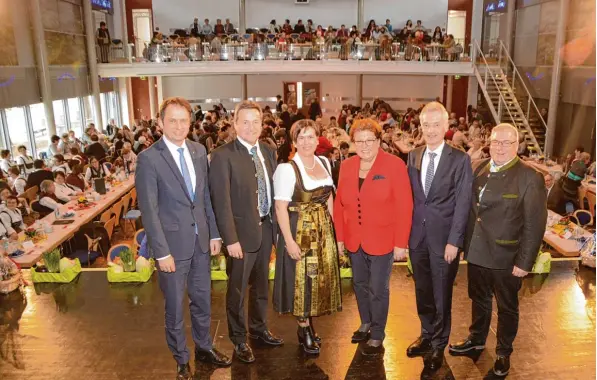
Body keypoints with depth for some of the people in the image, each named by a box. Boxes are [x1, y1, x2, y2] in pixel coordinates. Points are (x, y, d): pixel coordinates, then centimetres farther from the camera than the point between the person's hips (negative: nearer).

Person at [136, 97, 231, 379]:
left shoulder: (199, 151, 4)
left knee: (203, 299, 19)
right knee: (175, 307, 12)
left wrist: (214, 233, 6)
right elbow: (148, 210, -14)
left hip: (201, 240, 5)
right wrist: (161, 251, -15)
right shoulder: (148, 158, -13)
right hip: (173, 243, -5)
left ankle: (203, 348, 40)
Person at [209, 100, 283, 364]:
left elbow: (273, 191, 9)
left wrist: (277, 224, 5)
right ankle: (239, 339, 31)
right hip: (242, 231, -6)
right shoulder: (223, 155, -14)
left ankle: (259, 329, 41)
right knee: (237, 289, 11)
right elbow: (221, 202, -17)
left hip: (266, 228, 6)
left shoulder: (269, 152, 5)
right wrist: (231, 239, -20)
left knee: (261, 285, 21)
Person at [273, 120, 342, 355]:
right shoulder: (287, 169, -14)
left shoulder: (325, 163, 5)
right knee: (301, 278, 4)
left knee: (320, 276, 14)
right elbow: (280, 207, -16)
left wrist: (333, 227, 8)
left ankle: (308, 324, 32)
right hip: (300, 231, -6)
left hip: (323, 230, 6)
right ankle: (304, 331, 21)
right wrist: (289, 241, -20)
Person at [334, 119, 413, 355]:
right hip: (354, 240, 5)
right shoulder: (346, 166, 3)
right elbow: (340, 203, 6)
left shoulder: (394, 165, -11)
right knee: (360, 284, 18)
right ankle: (366, 323, 41)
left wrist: (400, 243, -15)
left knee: (378, 289, 5)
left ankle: (377, 336, 25)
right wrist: (340, 236, 4)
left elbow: (404, 207, -13)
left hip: (382, 240, -4)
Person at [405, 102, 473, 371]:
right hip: (417, 236, 4)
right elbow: (410, 197, 7)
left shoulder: (460, 159, -7)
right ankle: (427, 335, 36)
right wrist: (406, 231, 3)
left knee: (441, 294, 10)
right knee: (422, 291, 16)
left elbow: (463, 203, -9)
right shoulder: (413, 157, 5)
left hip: (444, 237, -4)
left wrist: (453, 241, -13)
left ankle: (439, 344, 28)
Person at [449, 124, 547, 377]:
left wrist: (524, 262, -16)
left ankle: (504, 352, 35)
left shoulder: (530, 178, -14)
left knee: (507, 307, 15)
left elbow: (534, 225, -15)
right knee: (479, 300, 22)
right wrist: (466, 243, 4)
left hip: (506, 256, -5)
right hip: (477, 251, 5)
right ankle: (477, 339, 44)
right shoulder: (479, 170, 2)